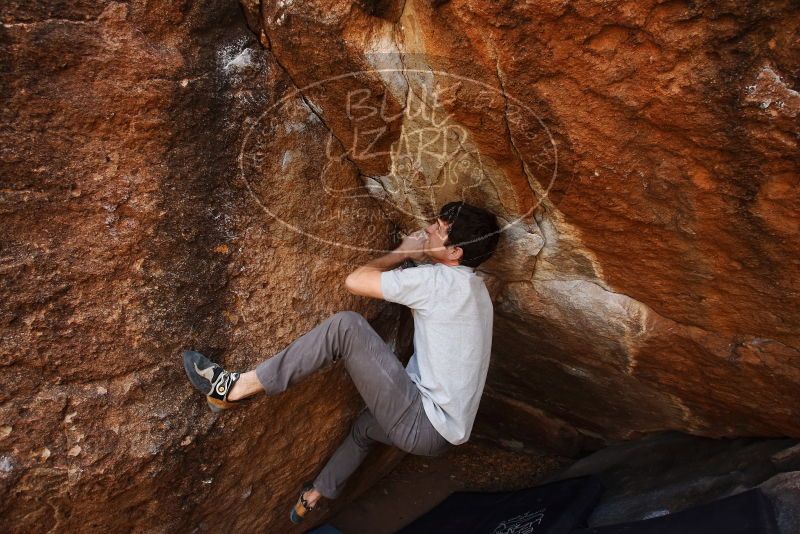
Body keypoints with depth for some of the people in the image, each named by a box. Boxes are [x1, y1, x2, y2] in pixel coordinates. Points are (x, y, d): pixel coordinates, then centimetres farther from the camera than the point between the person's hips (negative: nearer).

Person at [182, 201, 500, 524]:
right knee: (366, 425, 37)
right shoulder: (474, 288, 10)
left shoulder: (441, 280, -19)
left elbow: (354, 281, -16)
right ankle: (316, 494, 54)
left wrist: (403, 252, 1)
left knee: (346, 325, -18)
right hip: (440, 429, 10)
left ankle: (236, 388, -9)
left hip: (424, 426, -10)